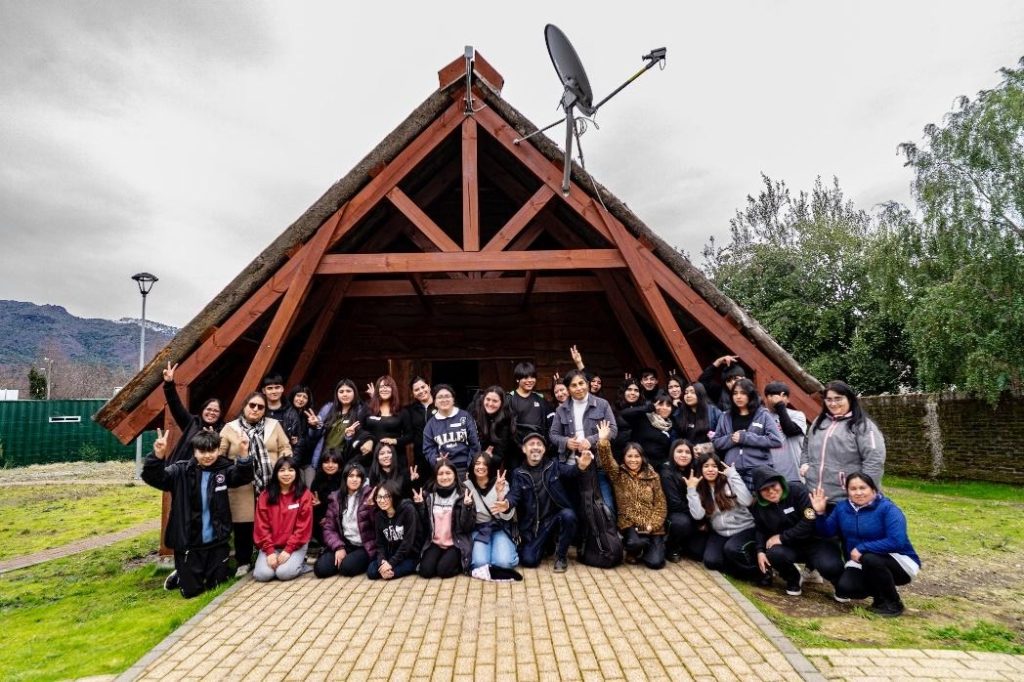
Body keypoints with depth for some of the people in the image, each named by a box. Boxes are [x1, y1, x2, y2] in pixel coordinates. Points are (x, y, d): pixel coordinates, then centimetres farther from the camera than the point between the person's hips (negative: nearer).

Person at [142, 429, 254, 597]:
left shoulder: (224, 469, -4)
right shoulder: (181, 471, -10)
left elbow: (244, 477, -17)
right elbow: (152, 477, -19)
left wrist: (244, 454, -35)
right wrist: (158, 456, -39)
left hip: (216, 541, 2)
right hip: (188, 542, -2)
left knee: (216, 586, 14)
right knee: (190, 591, 9)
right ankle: (181, 574, 41)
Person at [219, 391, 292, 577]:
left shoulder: (274, 425, 10)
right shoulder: (230, 428, 6)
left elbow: (285, 448, 9)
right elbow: (218, 454, 4)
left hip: (270, 484, 1)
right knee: (243, 524, 5)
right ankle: (243, 562, 21)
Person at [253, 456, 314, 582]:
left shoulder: (304, 494, -5)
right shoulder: (265, 496, 1)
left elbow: (303, 526, -7)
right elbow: (262, 526, -2)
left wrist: (288, 550, -15)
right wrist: (269, 551, -12)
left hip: (295, 545, -2)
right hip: (271, 546, 3)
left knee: (284, 573, -24)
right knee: (262, 574, -19)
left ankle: (299, 564, 7)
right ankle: (272, 561, 13)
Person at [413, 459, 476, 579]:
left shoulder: (463, 494, -6)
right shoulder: (429, 494, 3)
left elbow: (468, 527, -9)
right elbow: (424, 525, 4)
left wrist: (467, 506, -24)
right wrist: (419, 505, -9)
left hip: (456, 543, -3)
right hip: (434, 542, 3)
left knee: (443, 570, -24)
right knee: (425, 571, -18)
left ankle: (458, 562, 7)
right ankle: (442, 557, 11)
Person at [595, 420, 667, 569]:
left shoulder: (653, 476, 4)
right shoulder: (618, 475, 2)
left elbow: (661, 504, 3)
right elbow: (607, 462, -17)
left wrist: (652, 525, -11)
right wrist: (603, 441, -32)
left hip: (652, 526, 1)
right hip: (629, 524, -1)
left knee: (655, 562, -15)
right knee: (634, 543, -33)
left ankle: (654, 545, 20)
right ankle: (634, 550, 5)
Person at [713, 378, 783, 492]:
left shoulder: (763, 415, 3)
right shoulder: (726, 416, 11)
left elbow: (776, 440, -7)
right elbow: (716, 442, 11)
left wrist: (746, 437, -10)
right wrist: (731, 439, -8)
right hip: (733, 470, 2)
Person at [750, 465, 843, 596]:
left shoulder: (797, 490, -16)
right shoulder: (758, 506, -2)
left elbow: (810, 521, -21)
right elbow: (761, 530, 11)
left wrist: (782, 537, -19)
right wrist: (760, 551, -9)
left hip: (814, 541, -3)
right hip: (790, 547, 3)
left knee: (830, 566, -32)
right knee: (773, 553, -29)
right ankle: (793, 580, 5)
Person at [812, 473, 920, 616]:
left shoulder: (888, 508, -18)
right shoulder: (842, 508, -1)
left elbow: (896, 542, -30)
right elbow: (827, 532, 4)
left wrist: (861, 548, -27)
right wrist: (820, 513, -14)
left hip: (900, 563, -5)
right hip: (861, 563, 5)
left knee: (870, 559, -36)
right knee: (844, 589, -20)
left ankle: (893, 603, -10)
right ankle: (881, 592, 13)